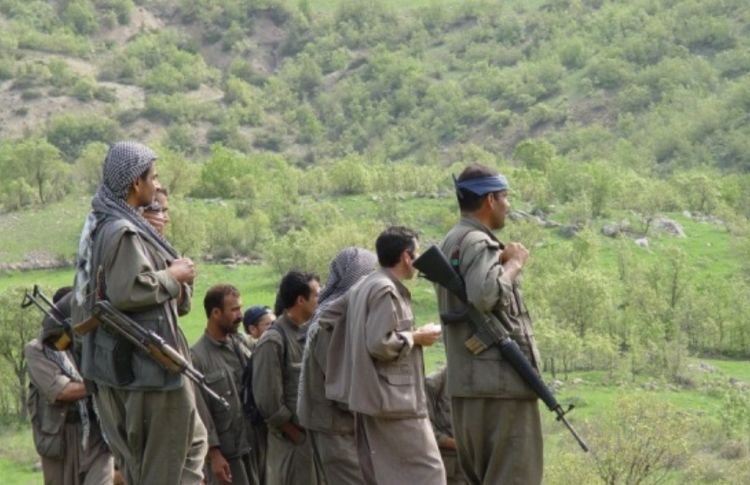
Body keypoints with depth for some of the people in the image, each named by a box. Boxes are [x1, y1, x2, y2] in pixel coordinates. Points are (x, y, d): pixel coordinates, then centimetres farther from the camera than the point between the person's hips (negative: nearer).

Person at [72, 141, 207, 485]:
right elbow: (127, 291, -28)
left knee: (192, 440, 16)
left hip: (119, 358, 10)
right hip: (144, 361, -10)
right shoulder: (124, 233, -18)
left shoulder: (100, 226, 13)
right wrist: (172, 277, -14)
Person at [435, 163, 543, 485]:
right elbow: (485, 295, -28)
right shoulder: (478, 243, -12)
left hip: (466, 385, 10)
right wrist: (513, 263, -13)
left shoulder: (452, 242, 18)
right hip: (500, 384, -10)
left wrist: (503, 261, 10)